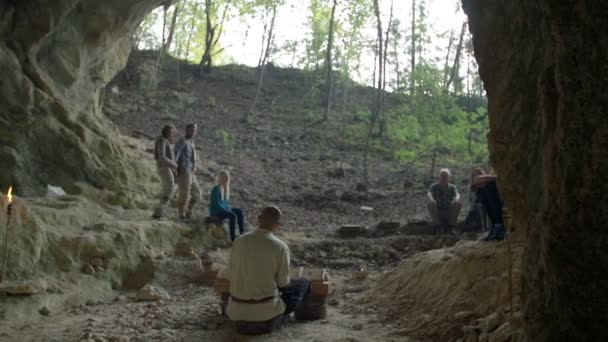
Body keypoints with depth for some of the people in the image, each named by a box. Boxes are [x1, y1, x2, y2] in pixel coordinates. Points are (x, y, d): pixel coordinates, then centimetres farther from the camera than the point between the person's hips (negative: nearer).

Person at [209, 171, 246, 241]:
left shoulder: (226, 188, 5)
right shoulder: (216, 189, -20)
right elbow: (217, 204, -22)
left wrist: (229, 209, -1)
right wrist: (227, 211, -19)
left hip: (224, 209, 9)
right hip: (215, 211, -9)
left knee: (240, 212, -3)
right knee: (233, 215, -27)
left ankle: (242, 233, -3)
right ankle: (233, 237, -25)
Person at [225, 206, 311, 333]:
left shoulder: (239, 241, -2)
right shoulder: (281, 247, -13)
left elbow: (229, 275, 6)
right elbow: (283, 282, -5)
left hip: (236, 311, 6)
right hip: (265, 309, -5)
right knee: (304, 283, 14)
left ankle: (245, 321, 22)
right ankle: (275, 318, 12)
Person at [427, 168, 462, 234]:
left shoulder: (452, 187, 6)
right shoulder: (434, 186, 4)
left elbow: (457, 194, -15)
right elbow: (429, 193, -17)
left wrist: (456, 200, -41)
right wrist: (431, 199, -42)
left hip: (449, 214, 1)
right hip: (437, 214, -1)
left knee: (458, 204, -24)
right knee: (431, 204, -28)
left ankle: (451, 226, -16)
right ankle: (438, 226, -24)